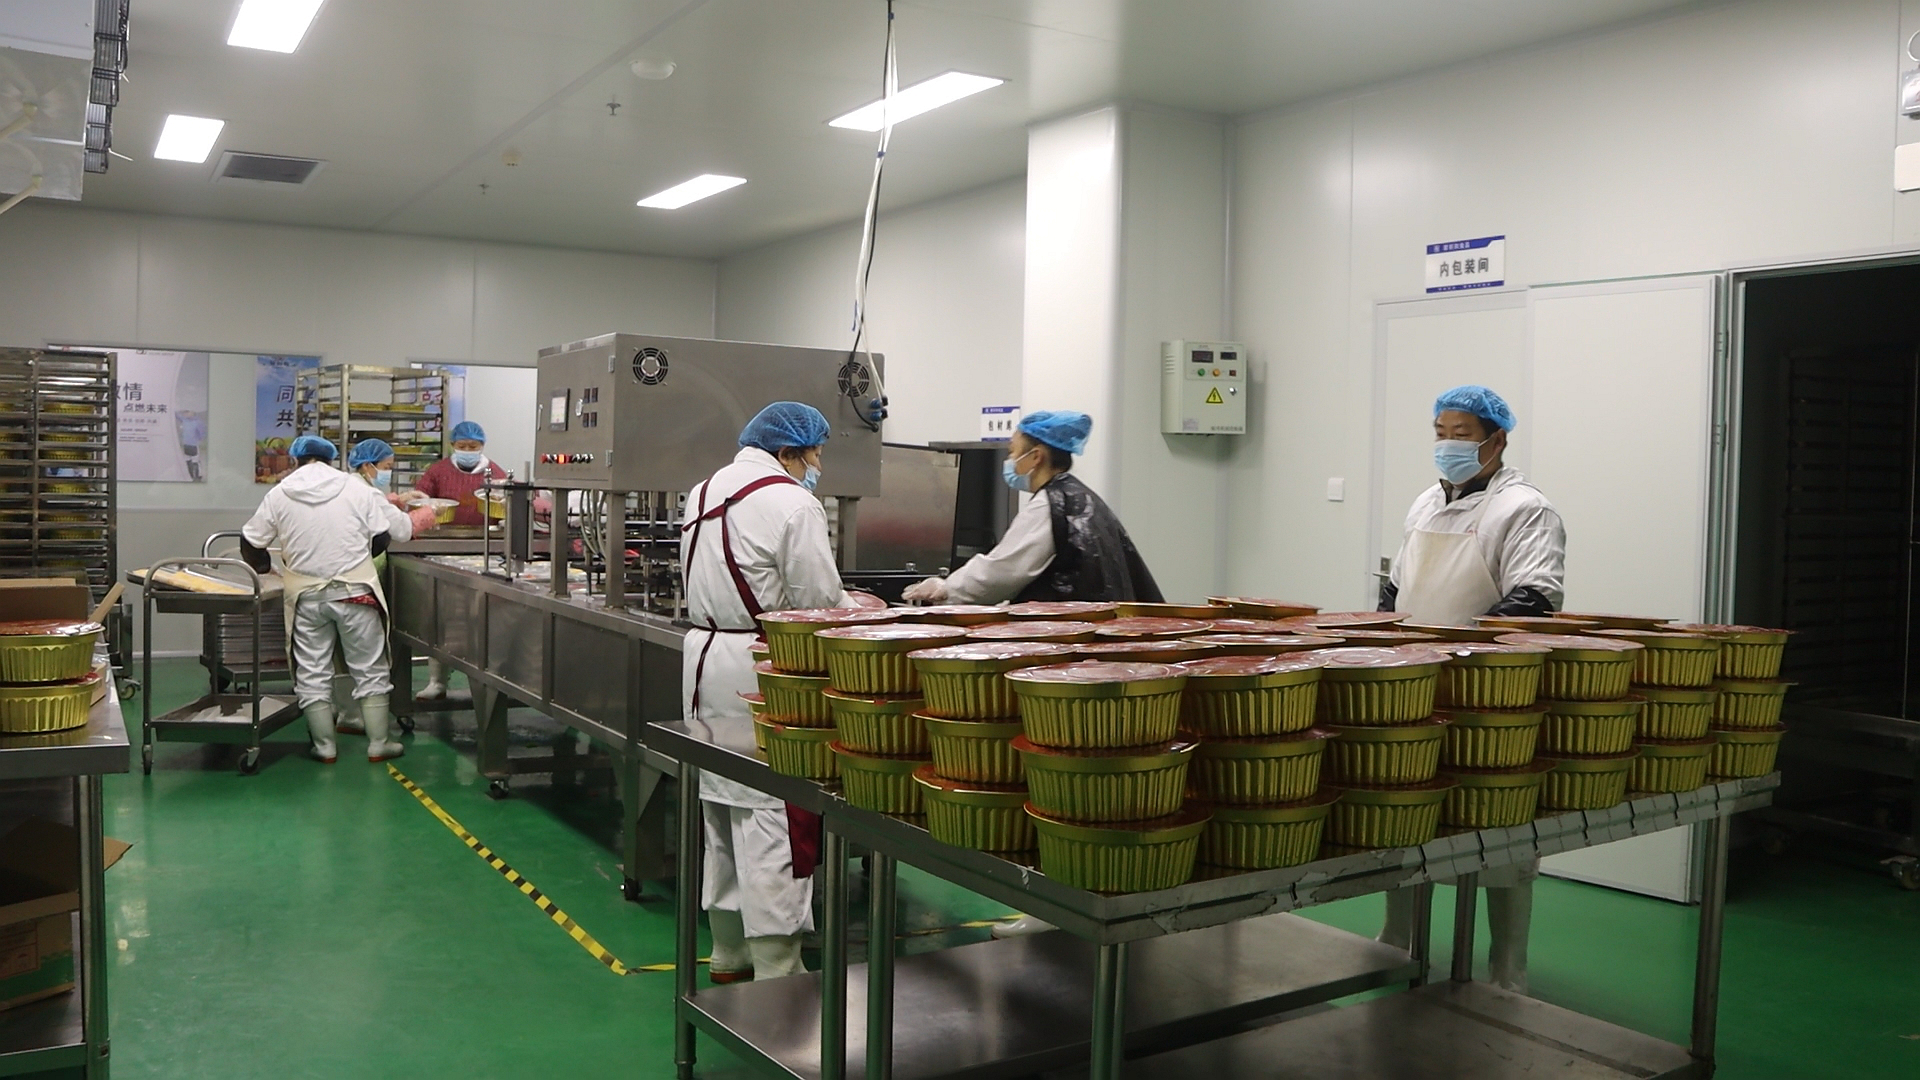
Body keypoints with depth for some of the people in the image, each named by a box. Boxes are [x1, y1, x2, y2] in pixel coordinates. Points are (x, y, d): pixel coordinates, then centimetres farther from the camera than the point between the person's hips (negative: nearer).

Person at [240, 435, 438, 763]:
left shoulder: (278, 495, 2)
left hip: (306, 597, 1)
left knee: (312, 674, 11)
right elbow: (398, 529, -2)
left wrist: (264, 567, 27)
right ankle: (379, 743, 10)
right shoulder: (356, 490, -3)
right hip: (354, 593, -1)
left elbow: (251, 543, 8)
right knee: (370, 670, 8)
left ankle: (324, 746, 14)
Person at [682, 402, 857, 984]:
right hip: (757, 670, -9)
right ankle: (777, 969, 2)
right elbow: (819, 602, -14)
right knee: (771, 816, -3)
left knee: (723, 809, 16)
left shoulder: (704, 492, 13)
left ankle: (729, 953, 27)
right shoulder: (791, 504, -14)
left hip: (703, 654, 9)